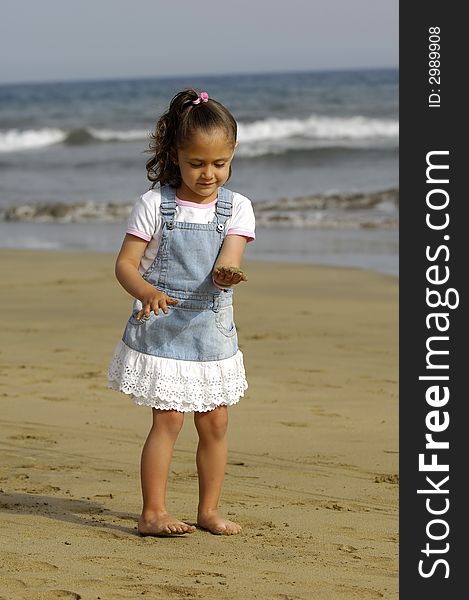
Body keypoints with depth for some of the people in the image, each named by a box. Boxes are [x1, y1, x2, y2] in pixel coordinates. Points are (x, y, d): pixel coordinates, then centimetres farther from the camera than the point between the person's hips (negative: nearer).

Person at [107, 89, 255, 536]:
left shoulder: (236, 208, -1)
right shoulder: (154, 205, -8)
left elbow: (228, 261, -14)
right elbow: (125, 263, -9)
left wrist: (226, 273, -39)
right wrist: (145, 290, -30)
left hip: (212, 330, 3)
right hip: (161, 327, -3)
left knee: (215, 422, 7)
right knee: (168, 418, -8)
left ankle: (209, 509, 20)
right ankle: (153, 512, -1)